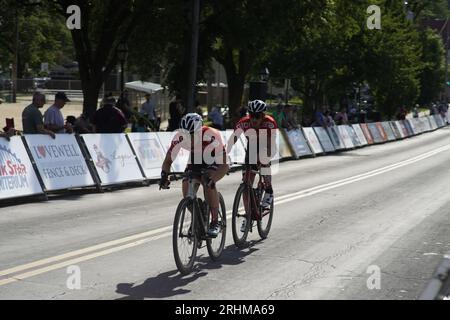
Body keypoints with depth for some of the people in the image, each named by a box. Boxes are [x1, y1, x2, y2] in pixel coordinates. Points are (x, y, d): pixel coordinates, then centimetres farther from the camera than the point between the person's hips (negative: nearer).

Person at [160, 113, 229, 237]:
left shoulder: (211, 135, -38)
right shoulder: (180, 137, -27)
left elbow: (225, 165, -40)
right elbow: (168, 160, -18)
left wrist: (212, 179, -55)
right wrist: (164, 175, -37)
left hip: (214, 159, -4)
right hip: (195, 159, 4)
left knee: (209, 184, -31)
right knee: (186, 185, -17)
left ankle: (215, 223, -20)